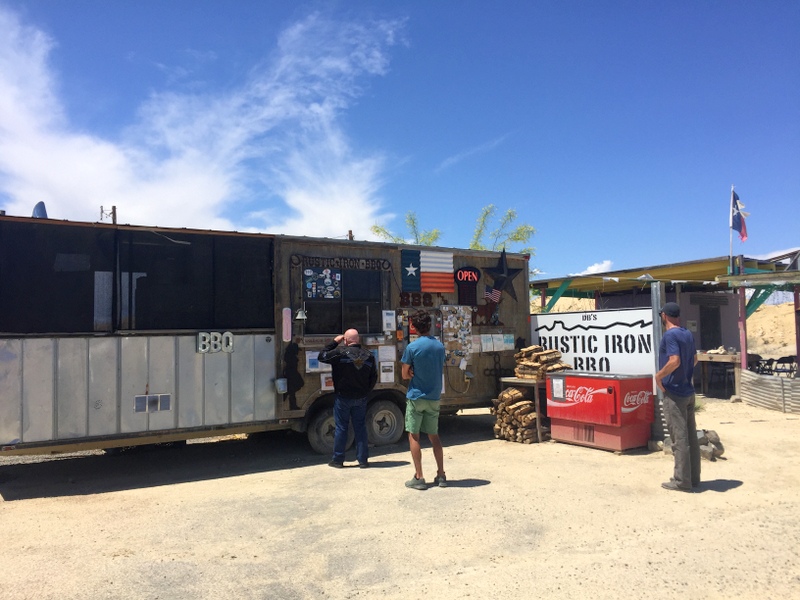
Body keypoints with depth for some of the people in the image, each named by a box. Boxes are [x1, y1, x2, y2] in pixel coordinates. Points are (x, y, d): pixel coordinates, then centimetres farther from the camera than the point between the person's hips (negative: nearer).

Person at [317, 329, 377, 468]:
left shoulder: (341, 352, -14)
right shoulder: (369, 355, 1)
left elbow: (322, 357, -3)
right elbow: (374, 377, 6)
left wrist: (334, 342, 3)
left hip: (343, 398, -3)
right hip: (361, 399, 3)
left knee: (341, 428, 7)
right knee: (360, 428, 10)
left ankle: (338, 460, 14)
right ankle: (363, 460, 13)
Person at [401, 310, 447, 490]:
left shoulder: (412, 347, -13)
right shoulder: (440, 345, 4)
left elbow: (405, 375, -9)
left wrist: (415, 373, 7)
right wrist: (420, 373, 1)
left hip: (416, 396, -5)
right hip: (434, 397, 5)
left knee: (413, 436, 5)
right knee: (434, 436, 14)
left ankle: (418, 478, 5)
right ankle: (441, 475, 15)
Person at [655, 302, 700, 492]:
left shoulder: (670, 335, -16)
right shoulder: (688, 334, 11)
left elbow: (674, 361, -27)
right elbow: (694, 359, 21)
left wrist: (659, 376, -15)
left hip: (674, 393, -9)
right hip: (688, 392, 9)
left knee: (679, 438, -4)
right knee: (691, 437, 13)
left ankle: (682, 481, 2)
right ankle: (693, 477, 21)